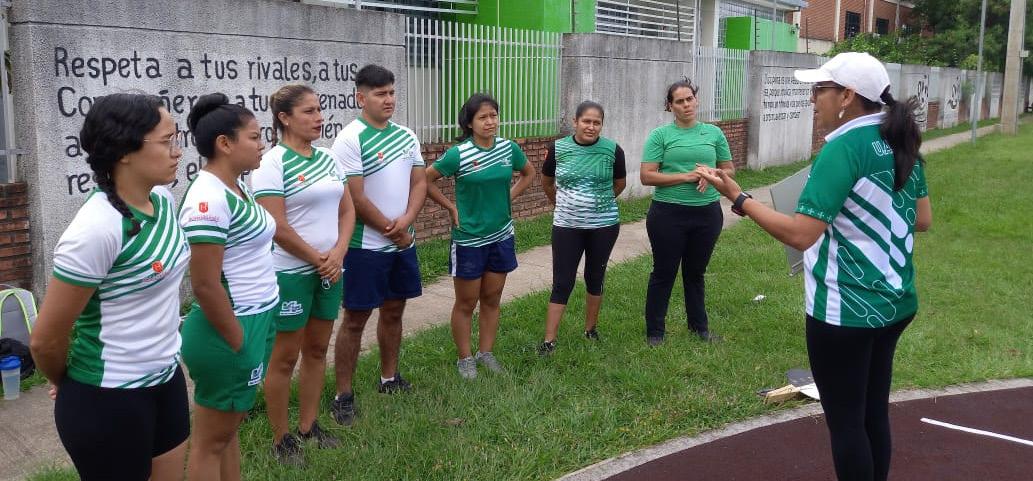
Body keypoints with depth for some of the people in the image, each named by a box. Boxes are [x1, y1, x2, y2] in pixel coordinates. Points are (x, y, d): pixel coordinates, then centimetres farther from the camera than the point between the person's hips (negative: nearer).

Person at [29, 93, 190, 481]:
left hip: (166, 379, 7)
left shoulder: (163, 200, -1)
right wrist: (68, 385, 1)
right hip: (109, 401, -7)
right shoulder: (97, 229, -25)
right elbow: (46, 341, -17)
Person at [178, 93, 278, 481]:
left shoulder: (236, 187, 7)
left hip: (256, 322, 9)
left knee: (230, 429, 20)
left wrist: (254, 333, 16)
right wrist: (238, 344, -16)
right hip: (231, 332, -9)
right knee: (212, 440, 7)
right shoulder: (209, 198, -22)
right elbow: (205, 285, -24)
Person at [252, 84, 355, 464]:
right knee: (285, 357, 4)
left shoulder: (327, 157, 7)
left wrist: (338, 253, -6)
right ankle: (281, 439, 17)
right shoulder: (272, 163, -14)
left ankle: (308, 426, 29)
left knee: (317, 349, 15)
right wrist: (318, 258, -11)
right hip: (290, 273, -7)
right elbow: (277, 227, -19)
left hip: (329, 270, 7)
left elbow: (346, 209, 10)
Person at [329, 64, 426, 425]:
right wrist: (393, 231, -10)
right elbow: (356, 198, -17)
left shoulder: (406, 136, 7)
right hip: (366, 246, -6)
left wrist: (405, 221, -12)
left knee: (394, 311, 16)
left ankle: (389, 378, 32)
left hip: (403, 242, 6)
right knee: (356, 318, 0)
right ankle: (343, 395, 10)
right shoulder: (350, 139, -14)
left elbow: (419, 182, 5)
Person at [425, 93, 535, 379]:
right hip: (468, 239, -4)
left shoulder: (509, 148, -2)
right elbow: (426, 180, -8)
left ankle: (485, 353, 29)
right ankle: (465, 358, 22)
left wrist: (509, 197, 5)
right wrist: (451, 207, -8)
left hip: (501, 236, 4)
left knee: (492, 299, 14)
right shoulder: (458, 154, -15)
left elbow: (528, 173, 16)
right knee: (466, 303, 7)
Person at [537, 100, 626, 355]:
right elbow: (547, 183, 11)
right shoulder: (558, 148, -6)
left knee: (595, 278, 14)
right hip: (566, 226, 0)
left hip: (604, 226, 0)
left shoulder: (612, 150, -7)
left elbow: (620, 184, 10)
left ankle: (590, 330, 32)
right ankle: (549, 341, 5)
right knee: (562, 283, 0)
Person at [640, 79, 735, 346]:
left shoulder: (714, 133, 6)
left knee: (696, 272, 18)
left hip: (707, 213, 3)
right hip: (668, 214, -3)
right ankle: (655, 331, 19)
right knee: (664, 273, 7)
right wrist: (685, 177, -18)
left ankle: (699, 325, 33)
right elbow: (647, 176, -10)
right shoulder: (660, 135, -4)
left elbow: (729, 169, 12)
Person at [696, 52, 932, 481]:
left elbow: (800, 234, -26)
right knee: (874, 413, 21)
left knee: (845, 420, 7)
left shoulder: (844, 148, -21)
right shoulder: (902, 143, 4)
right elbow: (923, 220, 13)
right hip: (894, 303, 8)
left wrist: (737, 197, -20)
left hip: (845, 312, -8)